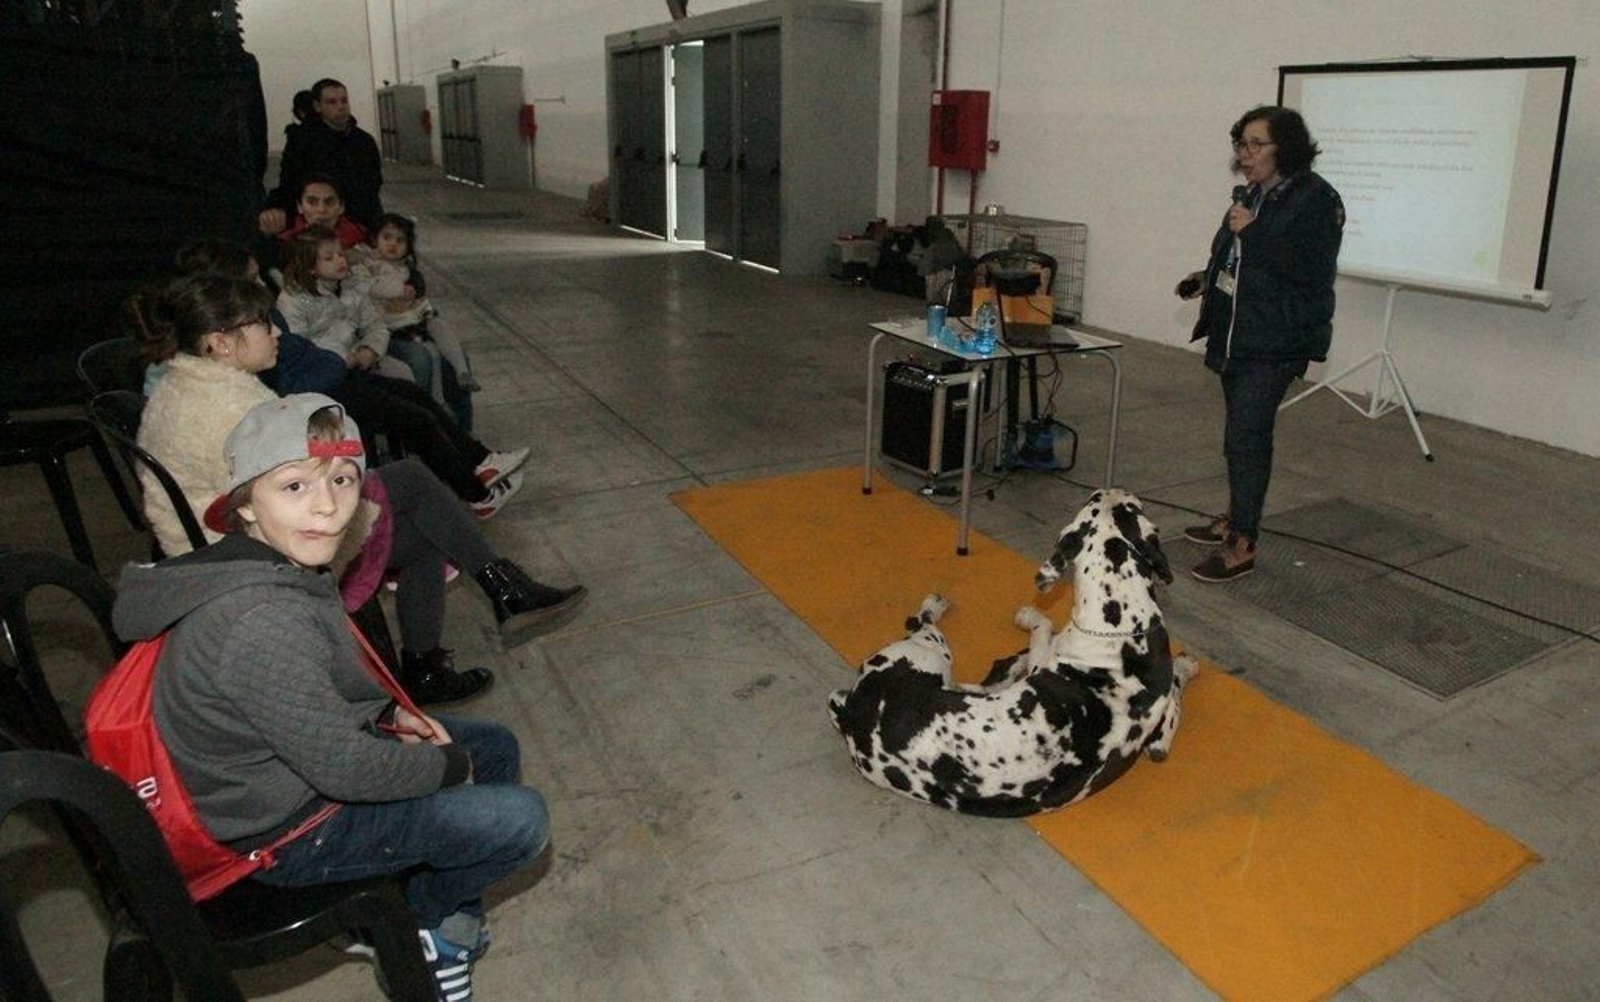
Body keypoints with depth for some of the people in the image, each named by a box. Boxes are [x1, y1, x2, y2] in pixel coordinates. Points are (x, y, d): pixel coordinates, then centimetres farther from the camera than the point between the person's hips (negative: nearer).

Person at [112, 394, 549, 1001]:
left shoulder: (274, 565, -5)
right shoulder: (262, 623, -35)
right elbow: (344, 767, -30)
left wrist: (387, 712, 1)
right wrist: (449, 764, -14)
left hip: (297, 759, 9)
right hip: (283, 831, -9)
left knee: (497, 748, 16)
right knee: (520, 820, -11)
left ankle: (446, 912, 27)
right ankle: (423, 916, 19)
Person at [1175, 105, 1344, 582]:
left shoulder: (1316, 199, -13)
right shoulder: (1251, 195, 12)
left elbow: (1314, 272, -21)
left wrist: (1253, 232, -23)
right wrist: (1206, 280, 9)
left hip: (1274, 341, -8)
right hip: (1234, 334, 8)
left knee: (1246, 436, -11)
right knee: (1241, 433, 17)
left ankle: (1243, 544, -4)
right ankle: (1236, 517, 31)